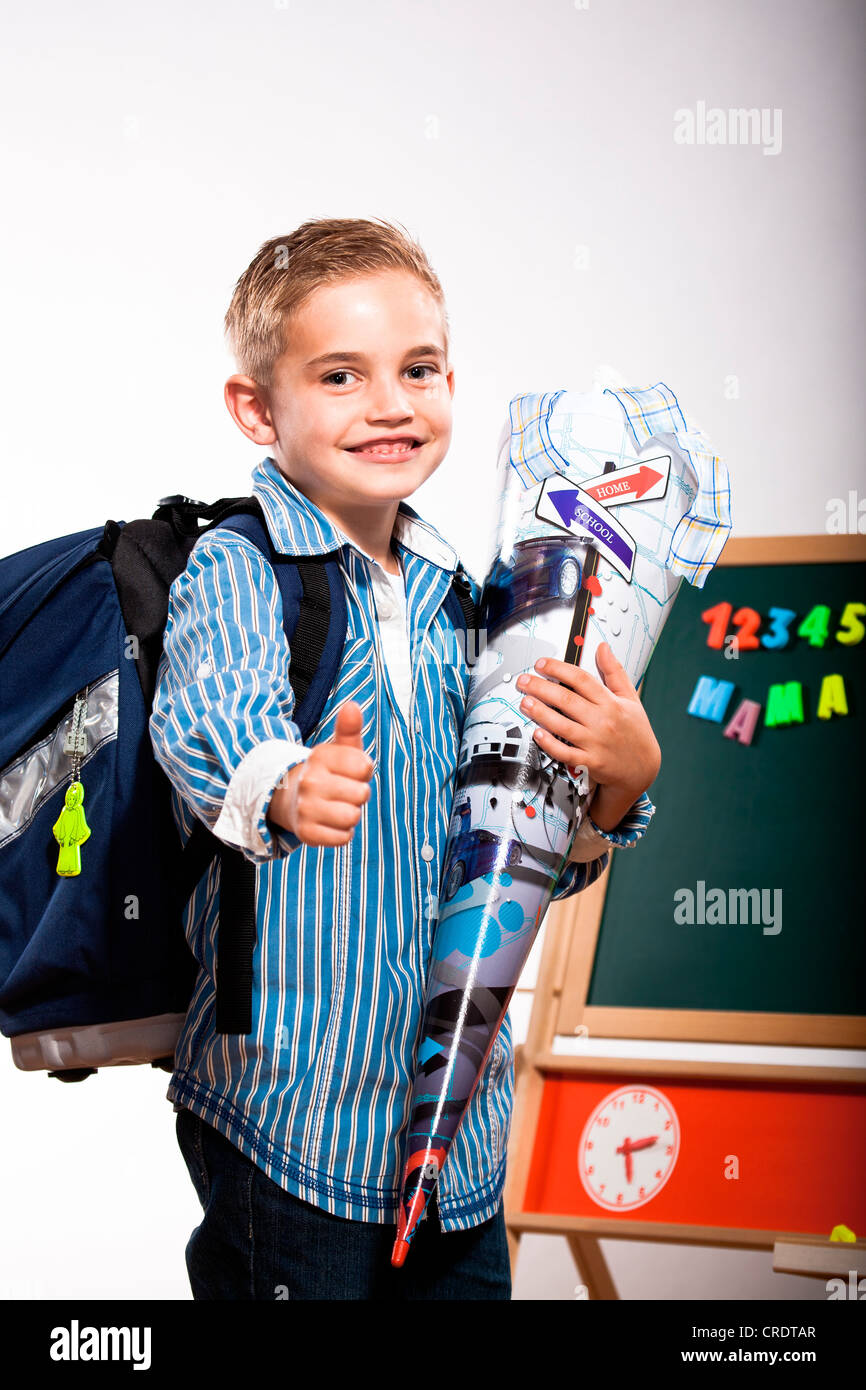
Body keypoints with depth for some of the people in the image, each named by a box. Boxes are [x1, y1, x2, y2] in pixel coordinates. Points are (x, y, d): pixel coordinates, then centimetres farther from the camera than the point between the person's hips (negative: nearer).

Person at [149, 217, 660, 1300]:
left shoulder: (452, 595, 7)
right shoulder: (235, 572, -10)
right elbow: (207, 717, -33)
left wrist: (616, 782, -10)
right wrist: (283, 788, -54)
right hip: (288, 1113, -5)